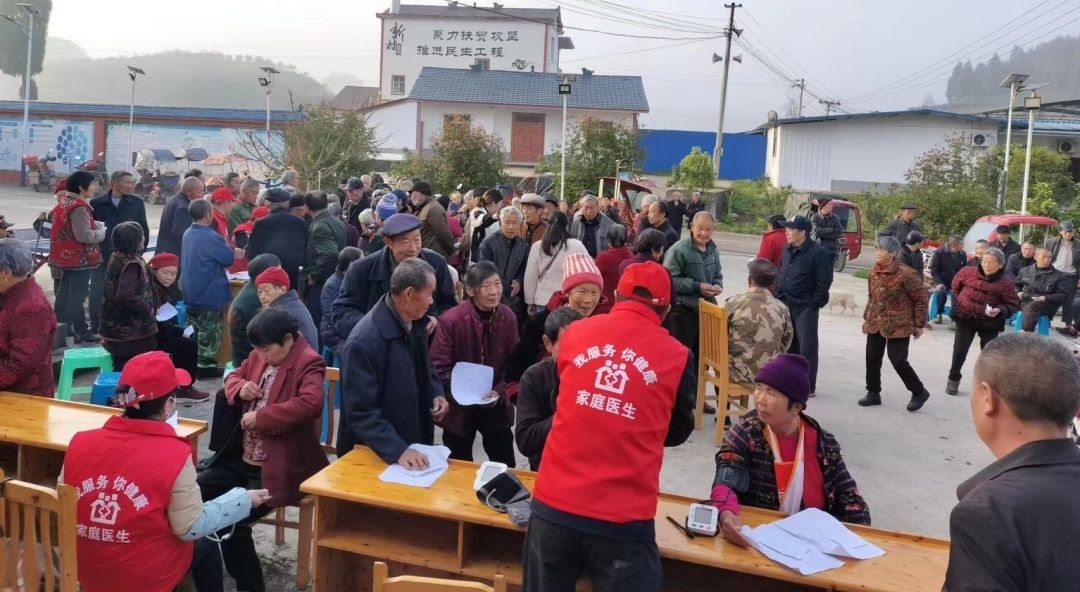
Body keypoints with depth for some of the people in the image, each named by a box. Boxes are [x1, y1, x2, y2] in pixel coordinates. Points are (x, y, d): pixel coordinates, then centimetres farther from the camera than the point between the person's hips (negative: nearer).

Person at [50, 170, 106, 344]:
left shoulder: (64, 203, 11)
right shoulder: (79, 207, -20)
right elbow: (84, 235, -25)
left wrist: (94, 225, 8)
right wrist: (101, 232, -9)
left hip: (66, 256, 10)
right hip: (80, 258, -10)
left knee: (65, 292, 16)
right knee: (77, 295, -3)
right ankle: (80, 332, 3)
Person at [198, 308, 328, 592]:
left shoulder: (308, 362, -16)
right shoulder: (261, 356, 8)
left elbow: (311, 403, -32)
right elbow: (233, 377, 23)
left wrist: (260, 417, -25)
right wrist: (240, 388, -2)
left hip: (279, 466, -9)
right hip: (243, 457, 9)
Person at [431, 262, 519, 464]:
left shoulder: (508, 317, -6)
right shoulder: (450, 320, -19)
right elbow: (440, 367, -15)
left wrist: (499, 391, -13)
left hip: (495, 404, 3)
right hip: (459, 405, -3)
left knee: (505, 464, 12)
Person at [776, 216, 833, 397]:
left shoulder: (817, 253, -14)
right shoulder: (787, 249, 10)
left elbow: (824, 282, -13)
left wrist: (814, 304, -13)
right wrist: (778, 295, 12)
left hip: (805, 307, -7)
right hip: (785, 304, 7)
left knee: (807, 347, -1)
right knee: (788, 344, 14)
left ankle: (808, 386, 7)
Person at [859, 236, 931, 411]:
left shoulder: (905, 274, -16)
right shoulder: (873, 272, 4)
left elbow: (920, 299, -10)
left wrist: (918, 325, -7)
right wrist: (867, 317, 18)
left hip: (898, 325, -6)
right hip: (875, 323, 6)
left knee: (898, 361, -4)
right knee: (872, 358, 6)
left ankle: (919, 392, 15)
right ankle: (873, 393, 21)